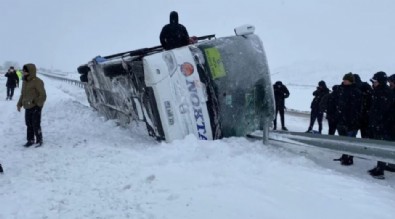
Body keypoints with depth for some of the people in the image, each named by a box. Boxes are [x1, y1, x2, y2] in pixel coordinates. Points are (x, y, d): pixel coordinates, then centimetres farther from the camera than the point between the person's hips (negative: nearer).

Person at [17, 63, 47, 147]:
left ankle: (39, 140, 13)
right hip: (27, 107, 8)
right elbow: (23, 94, 20)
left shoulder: (37, 82, -16)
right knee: (29, 124, 14)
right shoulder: (25, 81, 9)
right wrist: (19, 104, 13)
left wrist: (38, 104, -19)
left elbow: (43, 95, -15)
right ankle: (30, 140, 25)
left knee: (36, 125, -1)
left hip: (35, 107, -8)